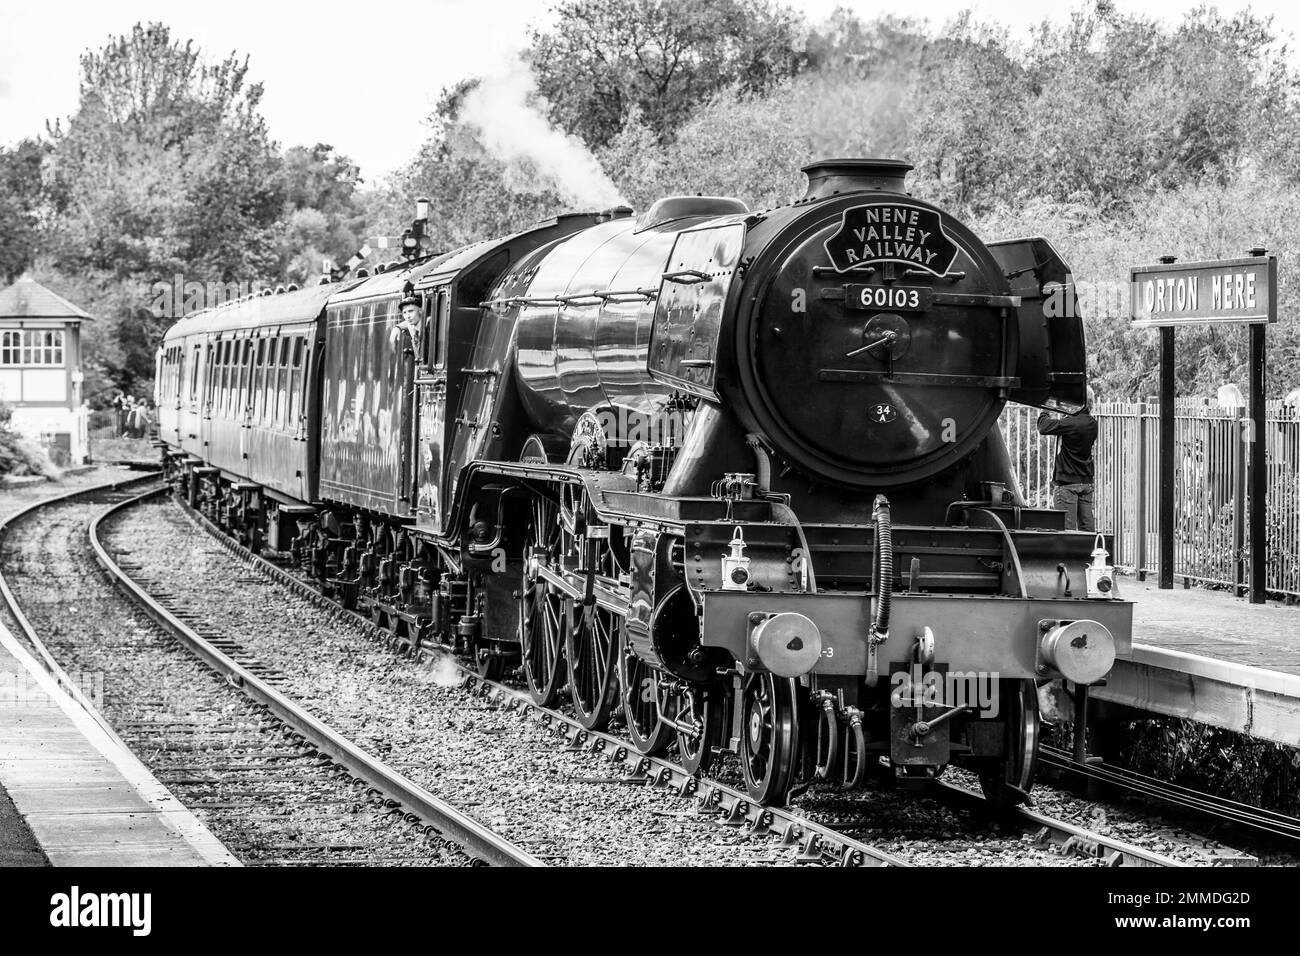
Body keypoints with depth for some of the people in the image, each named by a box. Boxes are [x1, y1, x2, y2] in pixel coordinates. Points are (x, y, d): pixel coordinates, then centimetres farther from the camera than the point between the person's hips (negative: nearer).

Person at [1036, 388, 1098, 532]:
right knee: (1087, 527, 9)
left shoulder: (1071, 423, -20)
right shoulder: (1092, 424, 4)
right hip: (1087, 481, 7)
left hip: (1067, 483, -7)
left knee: (1066, 528, -5)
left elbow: (1043, 428, -14)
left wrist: (1045, 413, 3)